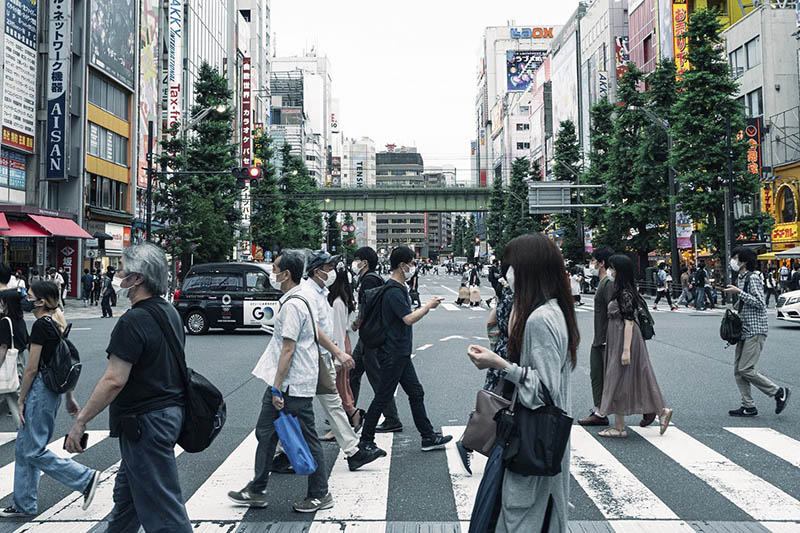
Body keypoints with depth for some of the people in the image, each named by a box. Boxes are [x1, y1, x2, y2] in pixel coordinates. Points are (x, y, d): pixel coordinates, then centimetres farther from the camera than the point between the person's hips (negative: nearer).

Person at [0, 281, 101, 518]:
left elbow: (31, 368, -16)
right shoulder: (58, 323, 10)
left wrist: (21, 400, -7)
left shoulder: (41, 325, -16)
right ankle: (24, 505, 23)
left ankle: (86, 478, 1)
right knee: (23, 447, 16)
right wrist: (70, 397, 18)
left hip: (40, 388, -10)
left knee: (33, 451, -1)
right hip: (54, 388, 10)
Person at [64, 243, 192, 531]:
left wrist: (81, 421, -16)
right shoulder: (170, 312, 8)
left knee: (161, 505, -1)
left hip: (145, 421, -10)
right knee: (127, 489, 25)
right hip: (170, 409, 10)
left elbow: (114, 381, -24)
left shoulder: (134, 321, -22)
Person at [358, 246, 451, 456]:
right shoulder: (393, 291, -20)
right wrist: (428, 306, -14)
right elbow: (409, 318, -26)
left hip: (401, 354, 10)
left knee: (416, 393, 12)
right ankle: (366, 440, 11)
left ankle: (428, 437, 19)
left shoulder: (399, 288, 13)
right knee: (383, 397, -1)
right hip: (392, 354, -10)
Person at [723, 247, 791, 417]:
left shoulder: (753, 278, -12)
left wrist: (738, 292, -20)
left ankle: (779, 392, 5)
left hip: (755, 330, -9)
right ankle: (748, 407, 12)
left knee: (745, 370, -11)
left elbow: (759, 303, -21)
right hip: (744, 330, 9)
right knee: (738, 370, 6)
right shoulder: (740, 279, 17)